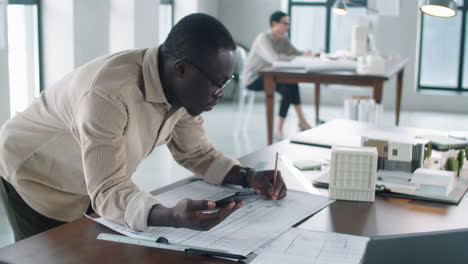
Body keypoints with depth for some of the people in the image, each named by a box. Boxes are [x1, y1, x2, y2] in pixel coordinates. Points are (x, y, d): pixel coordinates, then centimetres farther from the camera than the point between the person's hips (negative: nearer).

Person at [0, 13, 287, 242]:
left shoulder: (185, 89, -15)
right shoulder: (109, 94, -39)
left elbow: (197, 152, -1)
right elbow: (108, 190, -40)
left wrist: (248, 177, -17)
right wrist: (172, 218, -57)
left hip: (92, 184, 7)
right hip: (33, 173, -6)